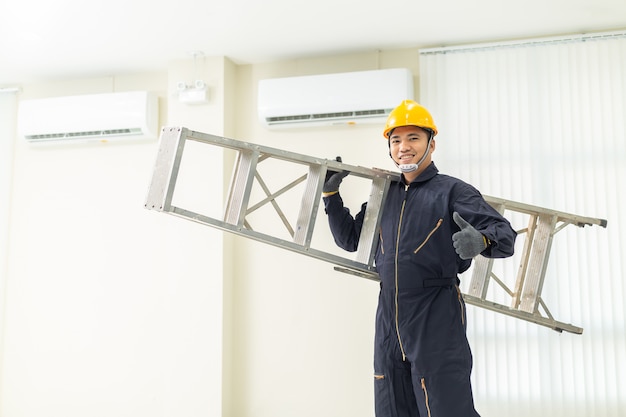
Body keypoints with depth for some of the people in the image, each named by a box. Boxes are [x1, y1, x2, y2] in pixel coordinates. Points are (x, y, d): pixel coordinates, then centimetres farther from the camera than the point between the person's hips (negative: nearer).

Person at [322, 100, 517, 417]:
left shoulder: (451, 191, -4)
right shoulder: (384, 195, 14)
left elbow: (505, 234, -12)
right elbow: (349, 239, 23)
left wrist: (480, 240, -34)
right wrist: (331, 193, 15)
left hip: (437, 322, -6)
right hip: (389, 322, 6)